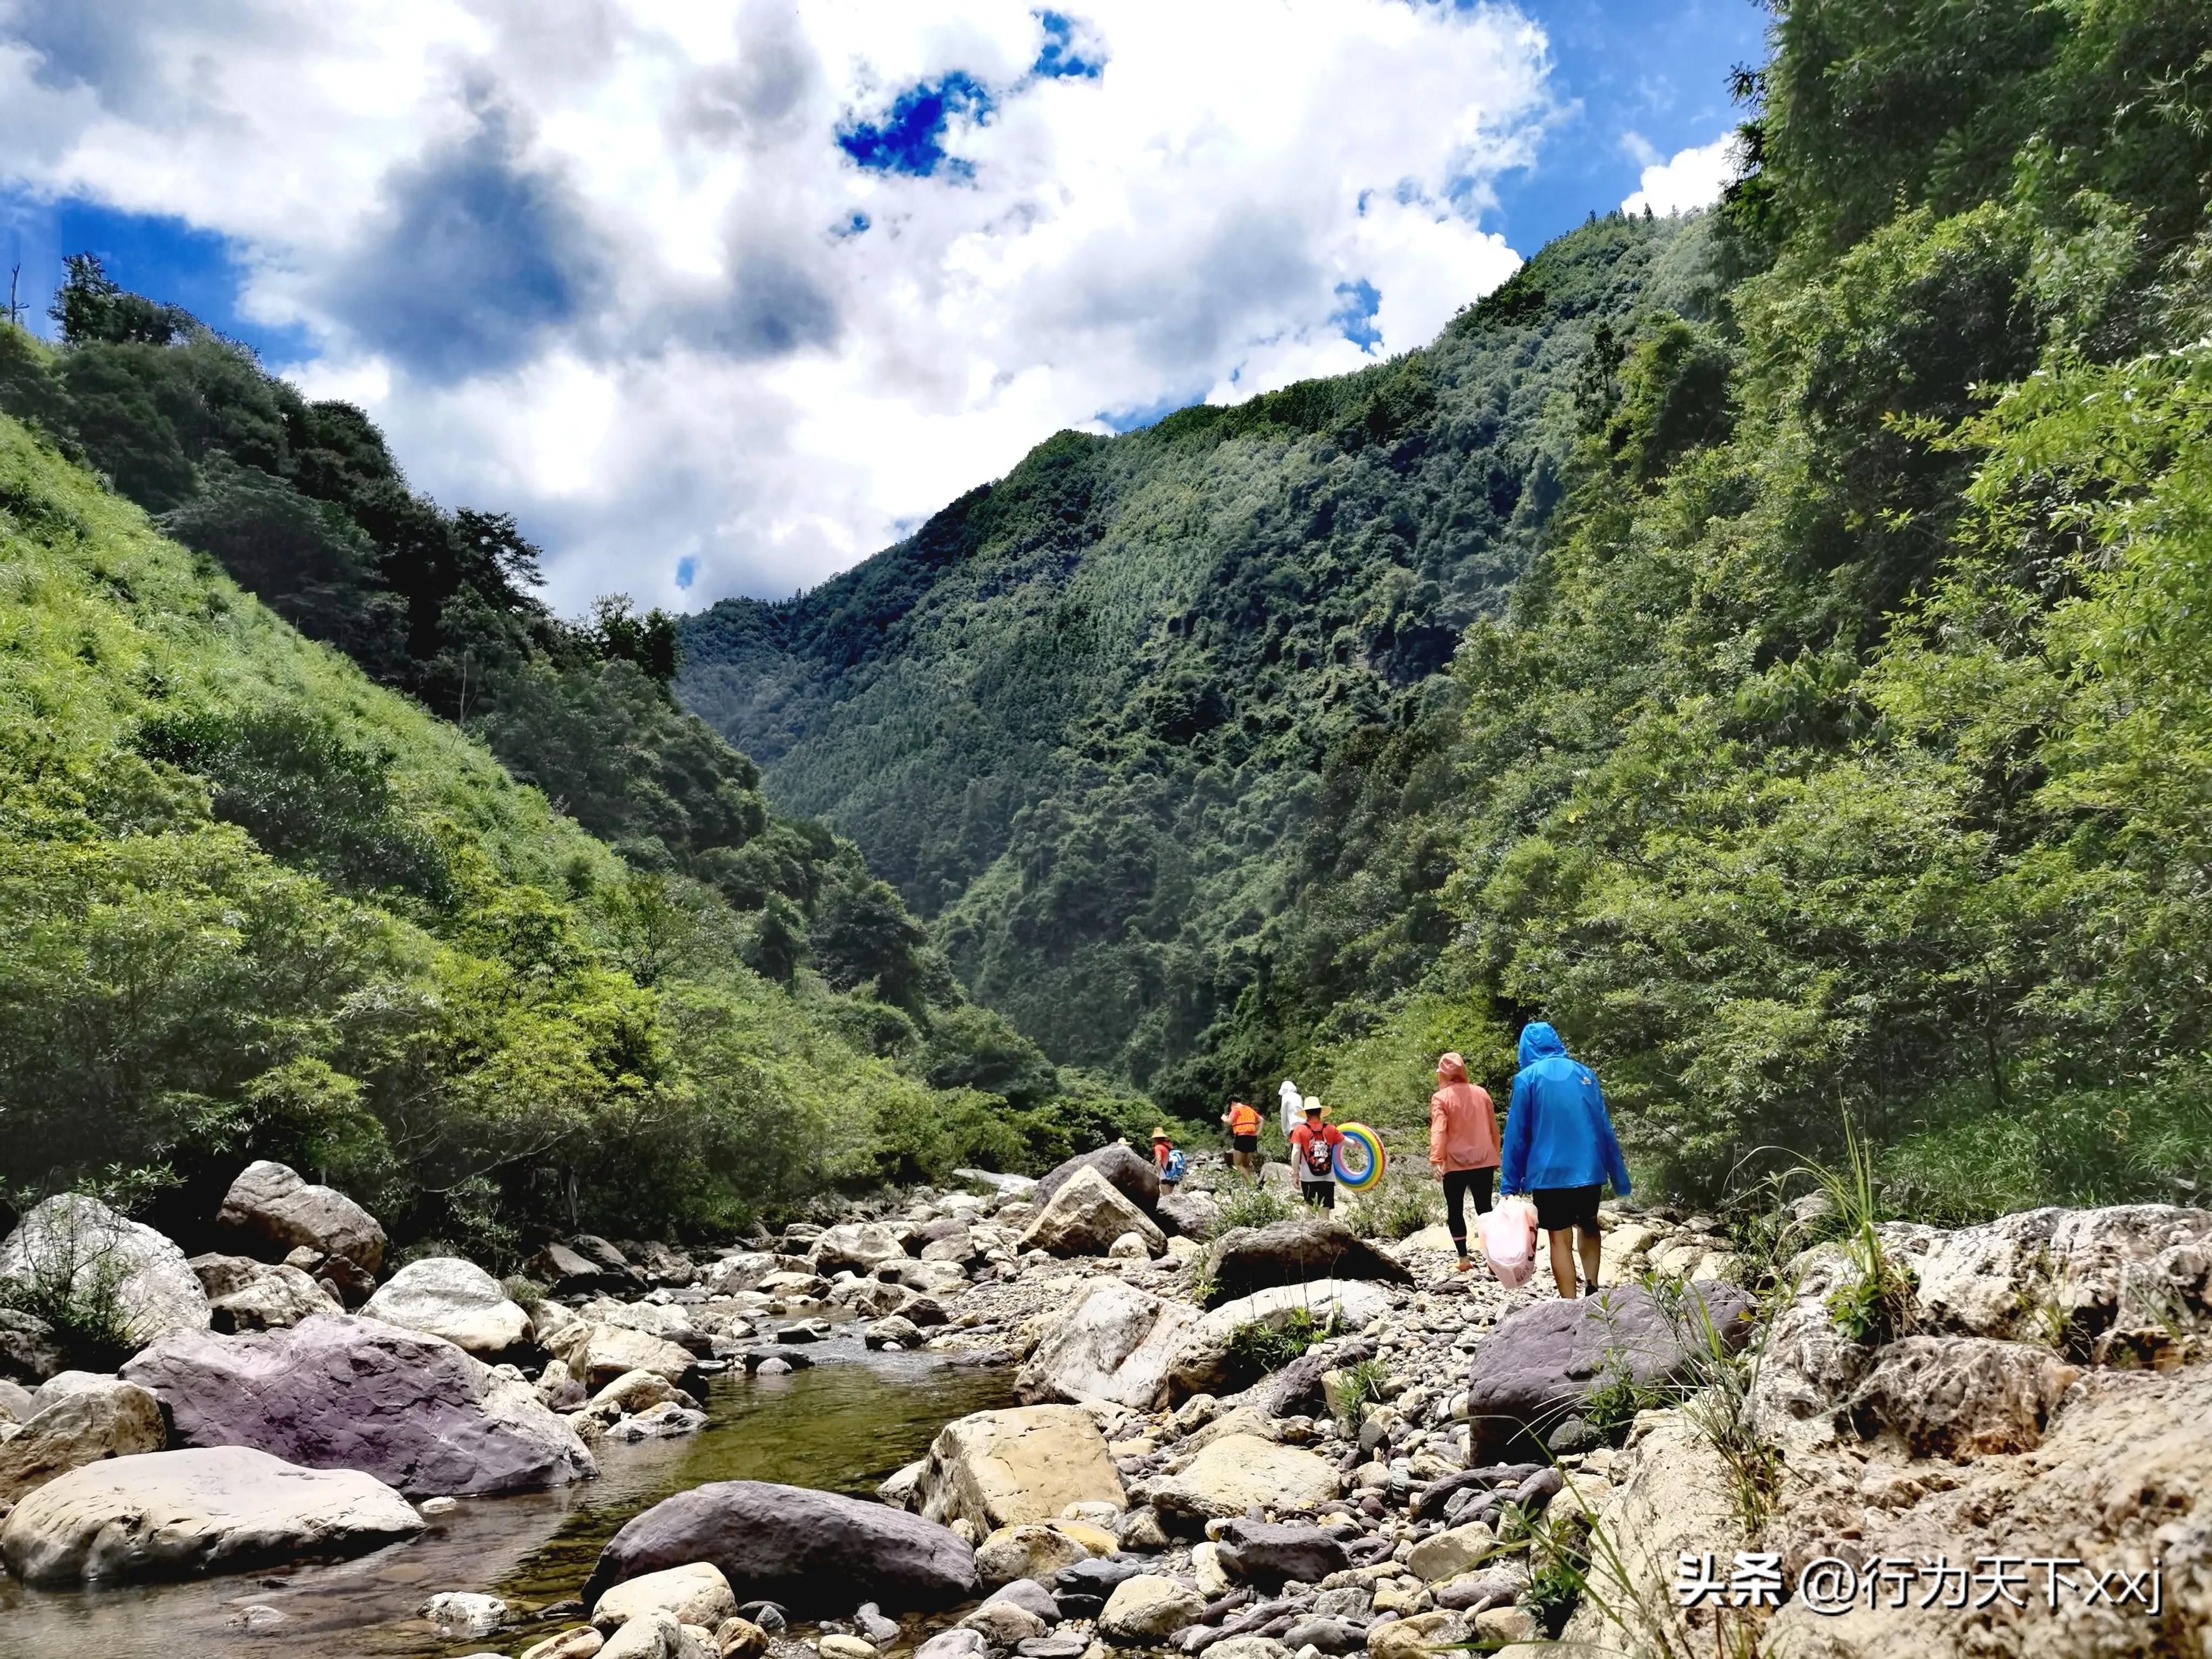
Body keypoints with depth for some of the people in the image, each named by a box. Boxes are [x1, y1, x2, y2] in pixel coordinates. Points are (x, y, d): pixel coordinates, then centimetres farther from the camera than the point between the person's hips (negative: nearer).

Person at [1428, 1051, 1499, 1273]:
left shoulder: (1440, 1098, -8)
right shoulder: (1481, 1093, 5)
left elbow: (1438, 1130, -20)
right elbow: (1493, 1128, 11)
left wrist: (1436, 1159, -26)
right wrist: (1495, 1156, 22)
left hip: (1456, 1164, -3)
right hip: (1484, 1162, 3)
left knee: (1455, 1210, 10)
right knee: (1484, 1208, 11)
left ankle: (1464, 1258, 7)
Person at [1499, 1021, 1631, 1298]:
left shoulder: (1527, 1078, -4)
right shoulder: (1584, 1073, 7)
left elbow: (1517, 1134, -5)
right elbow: (1604, 1126, 10)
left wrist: (1511, 1183, 0)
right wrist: (1619, 1175, 15)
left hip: (1550, 1172, -4)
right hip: (1589, 1169, 4)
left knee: (1561, 1239, 3)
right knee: (1588, 1225, 23)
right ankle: (1592, 1288, 6)